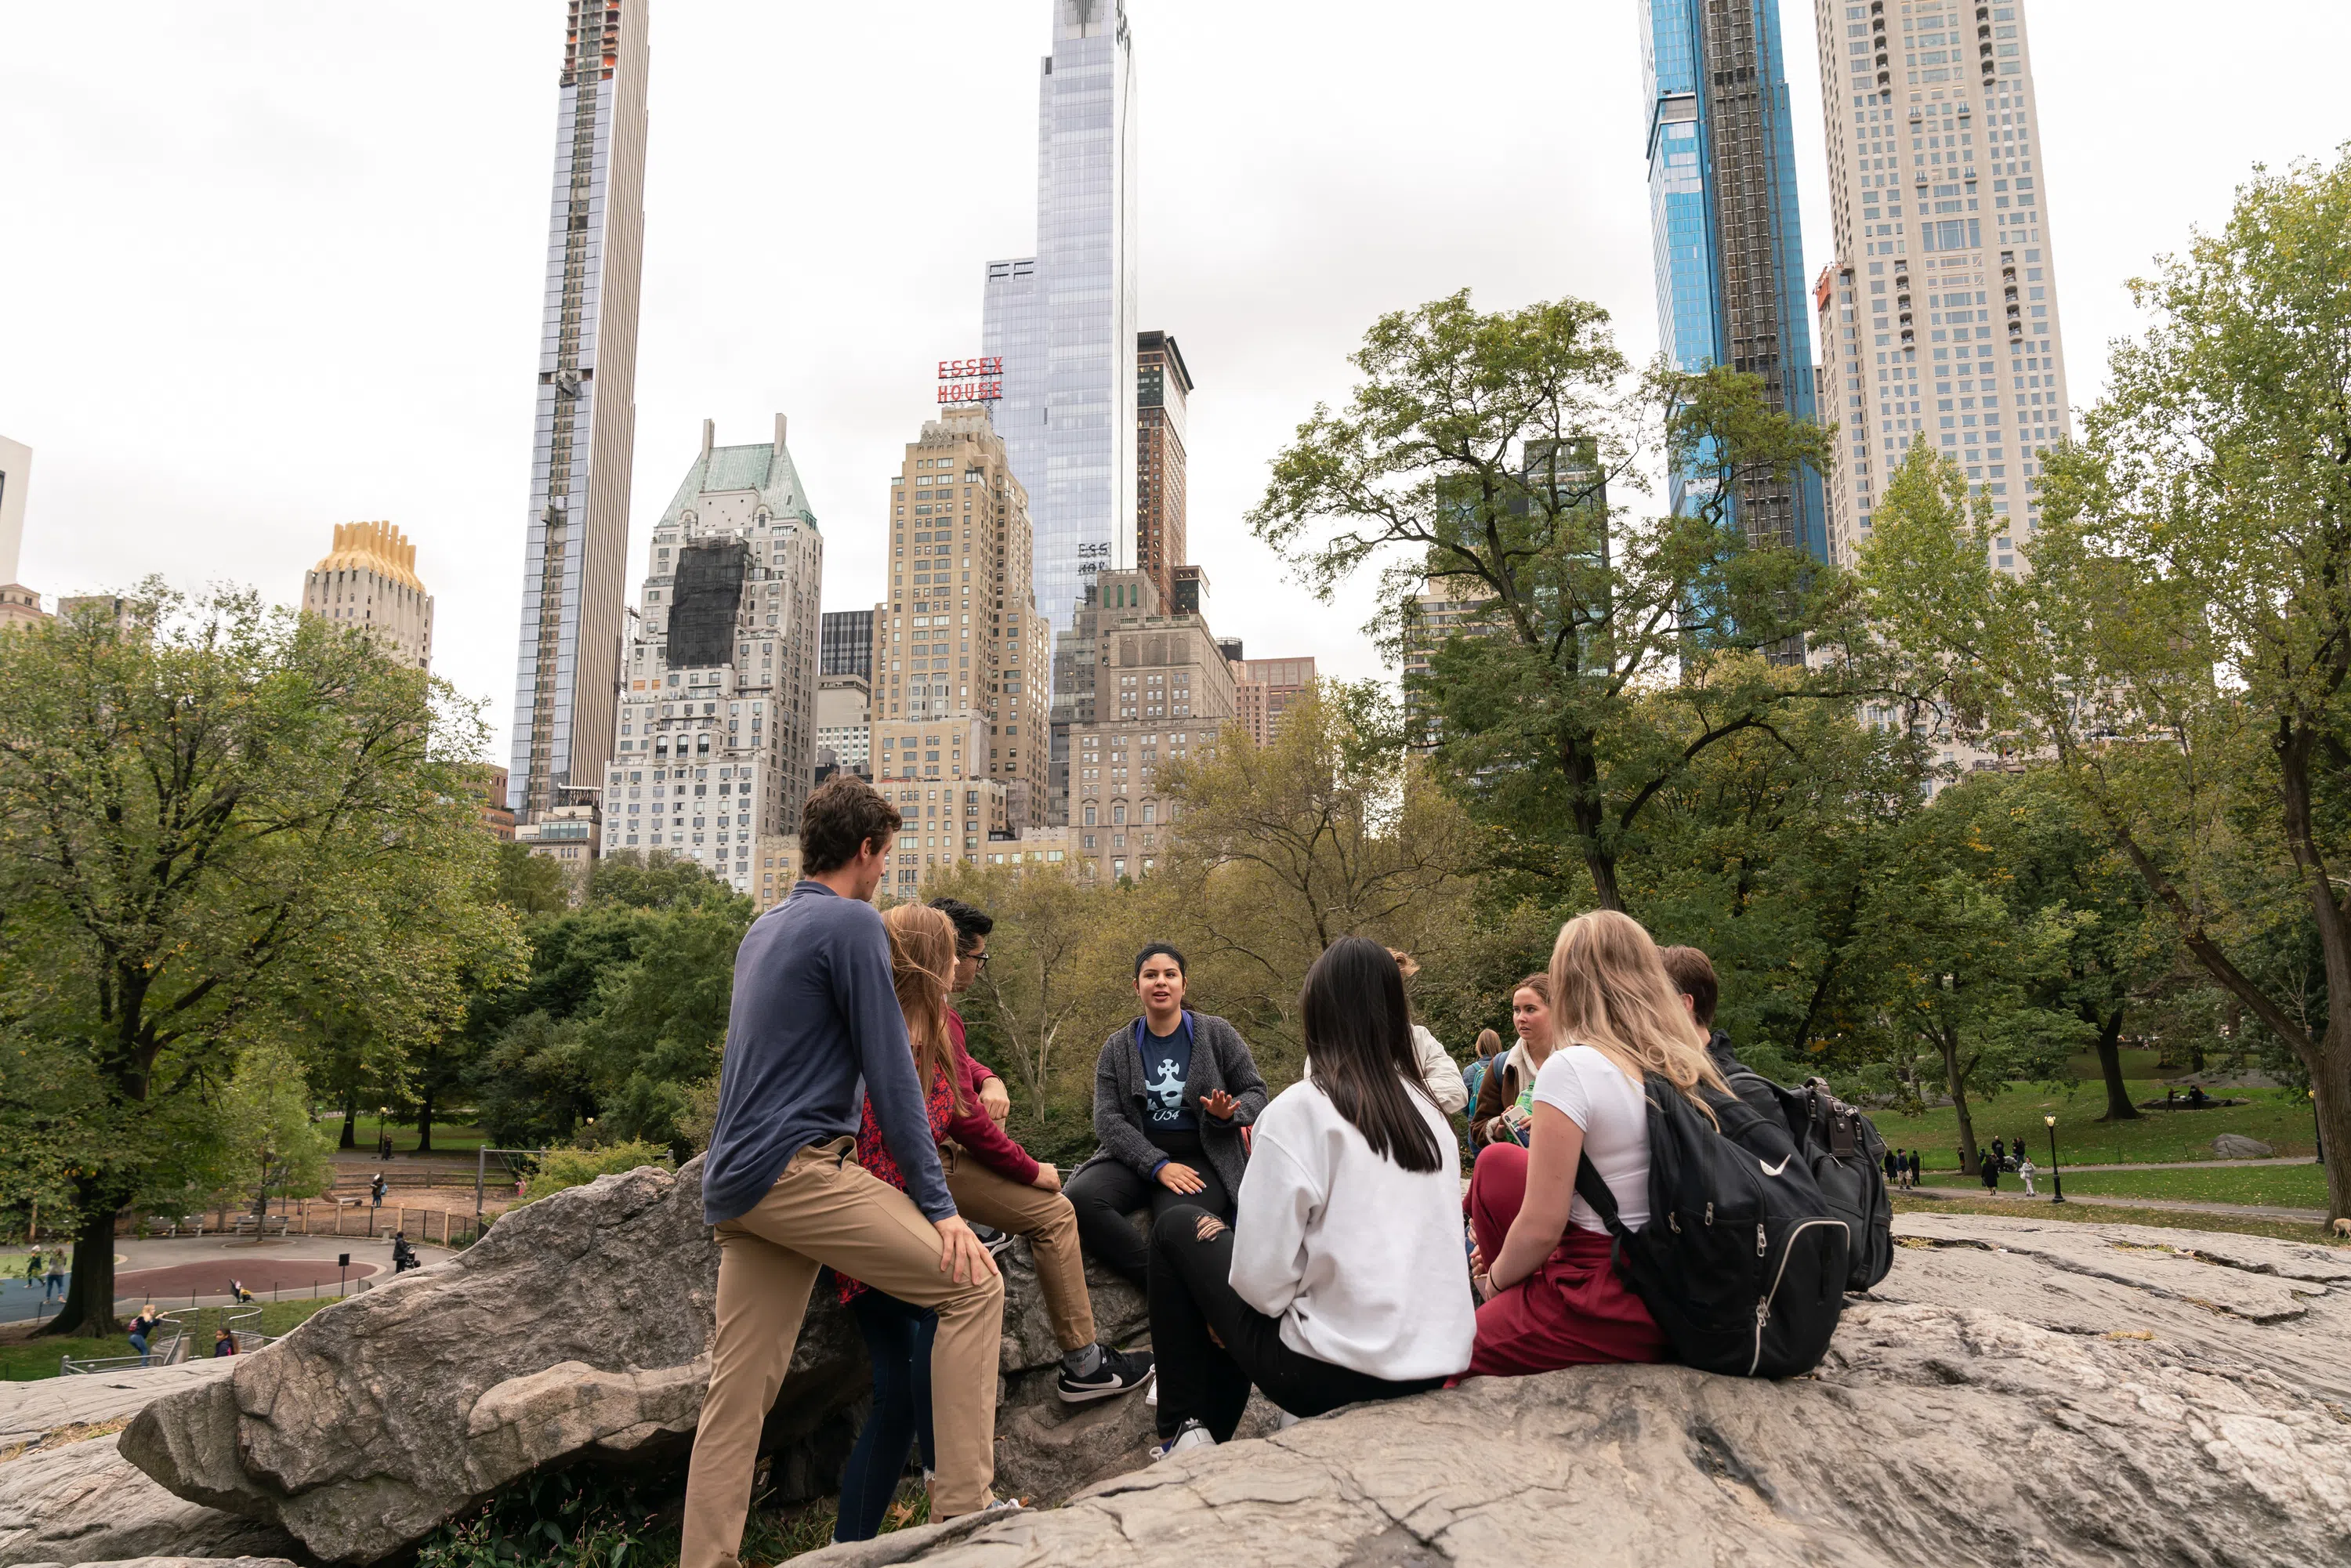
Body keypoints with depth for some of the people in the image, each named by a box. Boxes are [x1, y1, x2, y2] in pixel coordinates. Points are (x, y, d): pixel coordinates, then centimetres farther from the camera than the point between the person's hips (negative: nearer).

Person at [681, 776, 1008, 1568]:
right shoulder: (854, 923, -7)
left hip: (732, 1183, 9)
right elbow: (890, 1073, -10)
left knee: (738, 1391, 8)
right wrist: (938, 1205, -8)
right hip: (797, 1170, -9)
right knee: (973, 1286, -6)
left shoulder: (762, 929, 19)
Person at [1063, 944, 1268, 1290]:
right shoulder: (1118, 1047, 9)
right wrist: (1158, 1165, -15)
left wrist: (1228, 1114, -16)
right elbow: (1107, 1118, 0)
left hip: (1203, 1158, -3)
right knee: (1079, 1197, -30)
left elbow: (1256, 1094, 10)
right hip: (1137, 1155, 3)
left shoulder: (1216, 1033, 6)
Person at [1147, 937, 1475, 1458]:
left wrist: (1223, 1237, 5)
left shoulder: (1298, 1111, -14)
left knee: (1177, 1228, 12)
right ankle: (1213, 1435, 36)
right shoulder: (1429, 1111, 4)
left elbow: (1263, 1281, -17)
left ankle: (1185, 1434, 15)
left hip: (1334, 1375, -6)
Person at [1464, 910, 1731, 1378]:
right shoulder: (1691, 1063, 3)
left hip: (1616, 1312, -8)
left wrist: (1495, 1279, 3)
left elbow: (1542, 1229, -19)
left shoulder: (1571, 1068, -20)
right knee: (1497, 1163, 18)